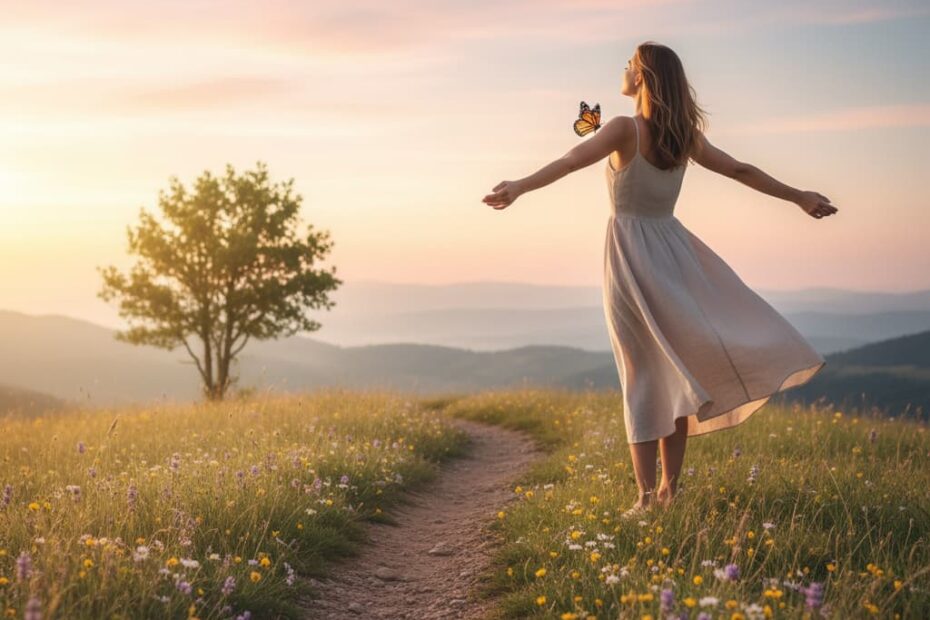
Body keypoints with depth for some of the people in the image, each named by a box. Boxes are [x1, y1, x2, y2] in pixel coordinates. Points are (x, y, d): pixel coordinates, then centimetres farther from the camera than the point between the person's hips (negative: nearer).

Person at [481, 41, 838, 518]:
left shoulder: (626, 129, -10)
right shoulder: (685, 136, 6)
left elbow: (573, 160, -28)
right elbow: (740, 170, 14)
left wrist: (520, 186, -41)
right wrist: (798, 196, 27)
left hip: (632, 254, -4)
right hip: (672, 249, 5)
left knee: (645, 375, -2)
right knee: (675, 371, 9)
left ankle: (648, 496, -3)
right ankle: (668, 488, 12)